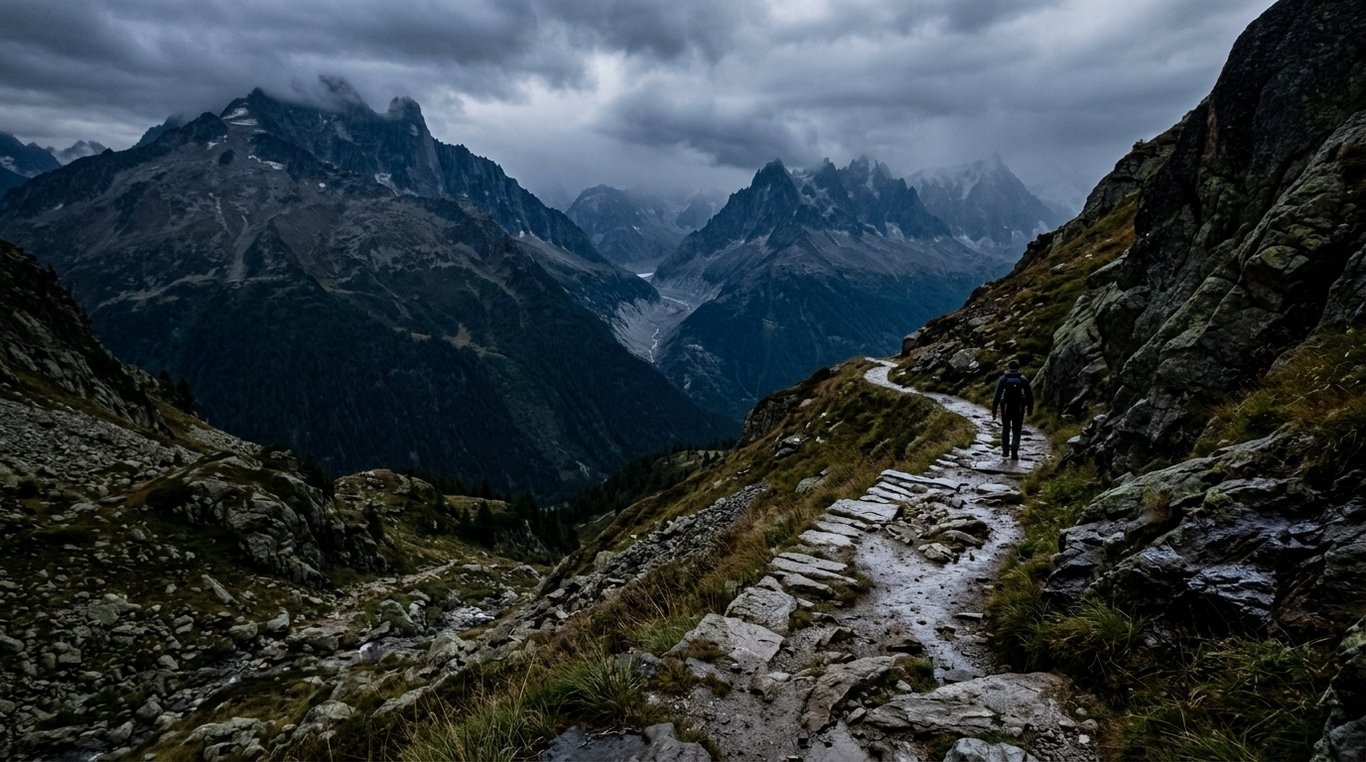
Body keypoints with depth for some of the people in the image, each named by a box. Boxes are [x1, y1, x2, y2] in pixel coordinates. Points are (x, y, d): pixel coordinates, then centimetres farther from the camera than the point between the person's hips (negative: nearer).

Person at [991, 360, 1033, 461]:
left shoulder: (1003, 379, -3)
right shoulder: (1023, 379, 1)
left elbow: (997, 396, -7)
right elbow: (1029, 395, 2)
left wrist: (994, 411, -4)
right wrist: (1030, 409, 14)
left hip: (1006, 408, 0)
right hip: (1019, 409, 0)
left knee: (1005, 430, 17)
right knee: (1016, 431, 8)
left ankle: (1005, 452, 17)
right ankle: (1014, 454, -5)